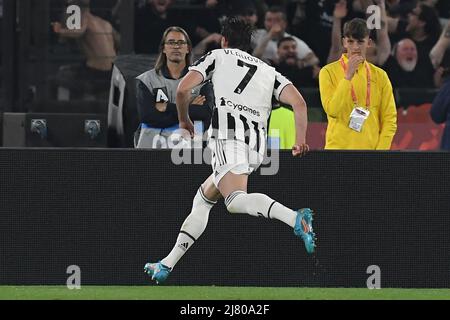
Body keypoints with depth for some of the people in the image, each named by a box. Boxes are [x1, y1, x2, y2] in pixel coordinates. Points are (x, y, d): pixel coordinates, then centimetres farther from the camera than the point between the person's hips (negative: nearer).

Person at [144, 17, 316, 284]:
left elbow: (184, 89, 7)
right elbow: (299, 102, 10)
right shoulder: (268, 71, 28)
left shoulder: (218, 57, 18)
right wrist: (301, 140, 7)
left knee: (236, 200, -27)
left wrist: (184, 120, 24)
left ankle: (296, 218, -51)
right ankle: (168, 264, 20)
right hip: (257, 145, 6)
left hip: (229, 135, -6)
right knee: (203, 199, 20)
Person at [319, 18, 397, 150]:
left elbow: (389, 119, 9)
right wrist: (348, 76, -15)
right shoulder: (329, 72, 2)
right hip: (338, 147, -3)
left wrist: (381, 150, -3)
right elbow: (332, 110, -12)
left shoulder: (379, 76, 10)